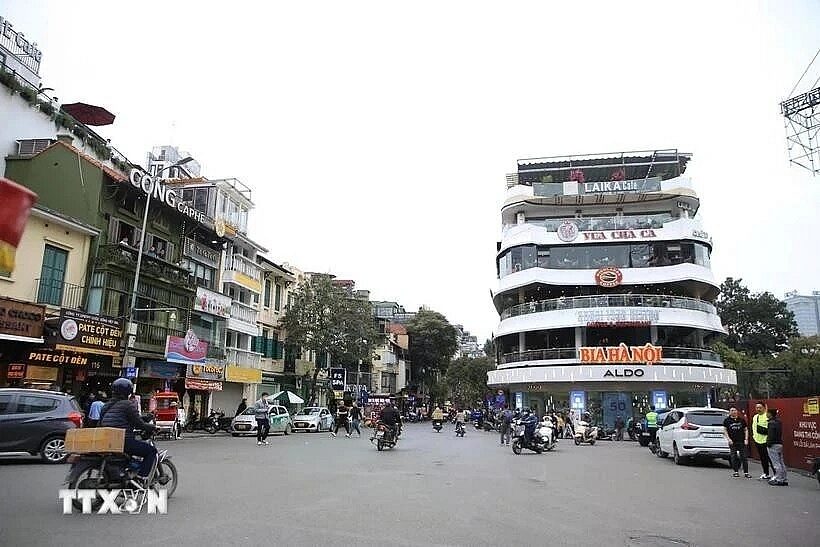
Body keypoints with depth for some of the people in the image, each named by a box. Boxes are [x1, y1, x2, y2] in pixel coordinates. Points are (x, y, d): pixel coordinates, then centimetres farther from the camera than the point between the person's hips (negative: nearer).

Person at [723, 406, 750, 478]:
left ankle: (746, 473, 3)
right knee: (733, 457, 4)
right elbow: (725, 430, 4)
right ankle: (735, 472, 13)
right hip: (732, 442, -1)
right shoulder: (727, 420, 4)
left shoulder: (742, 420, 9)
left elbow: (746, 430, 11)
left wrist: (746, 439, 0)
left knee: (744, 457, -1)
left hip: (742, 441, 1)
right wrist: (728, 439, -7)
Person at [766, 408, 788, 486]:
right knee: (781, 463, 13)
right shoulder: (778, 421, 12)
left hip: (773, 445, -9)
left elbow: (771, 435, -19)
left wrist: (768, 444, -15)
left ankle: (779, 480, -2)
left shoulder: (772, 422, -16)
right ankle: (784, 480, 17)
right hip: (779, 443, 9)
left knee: (776, 463, -5)